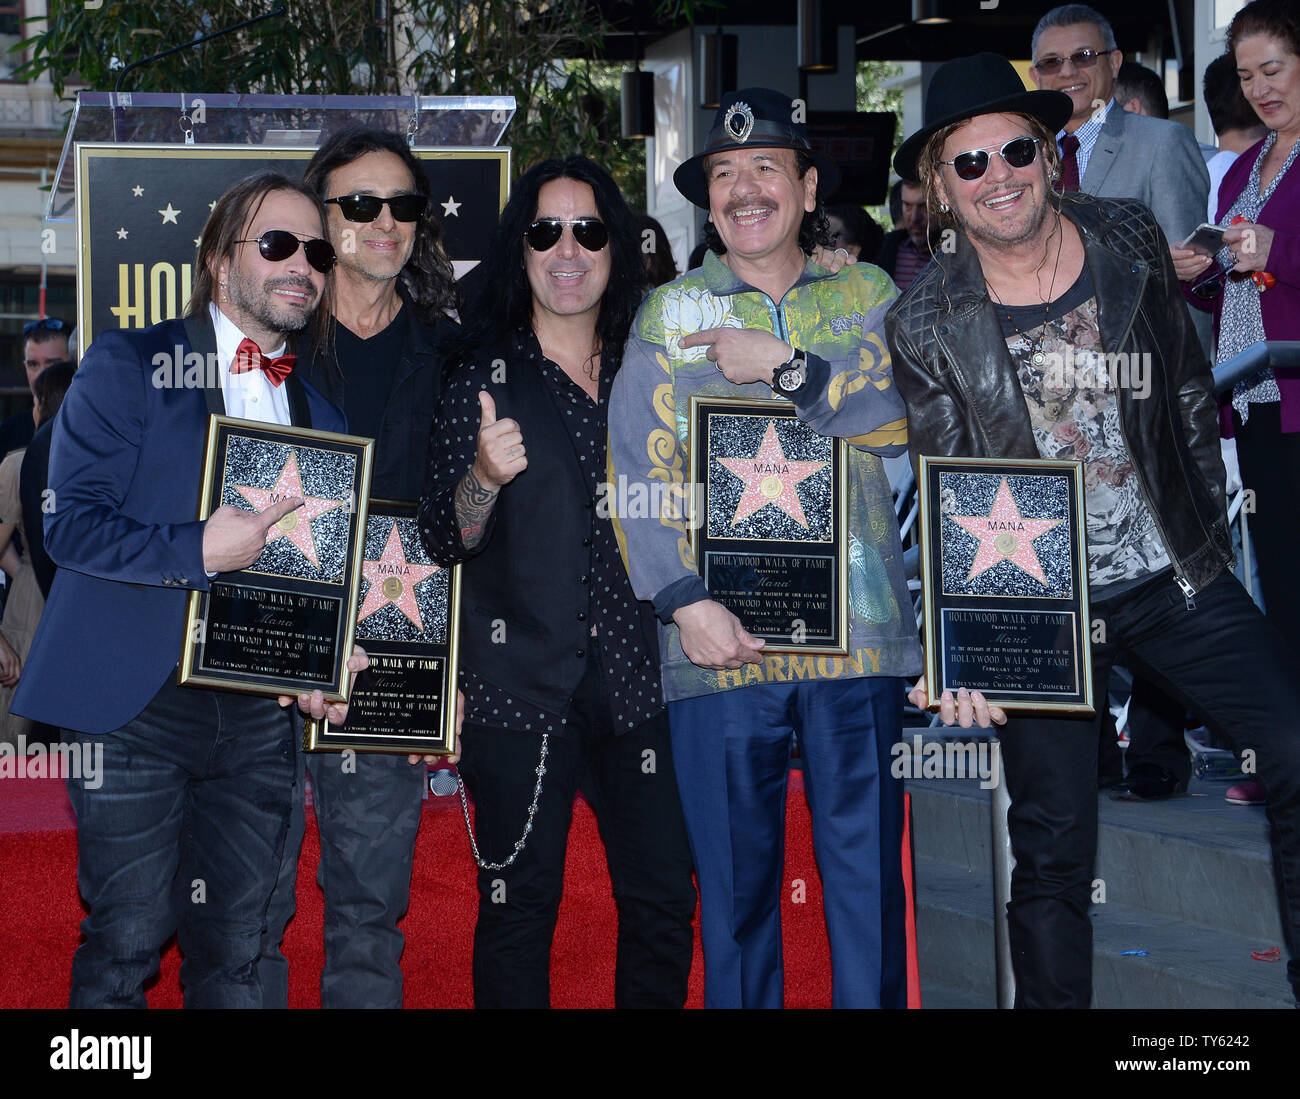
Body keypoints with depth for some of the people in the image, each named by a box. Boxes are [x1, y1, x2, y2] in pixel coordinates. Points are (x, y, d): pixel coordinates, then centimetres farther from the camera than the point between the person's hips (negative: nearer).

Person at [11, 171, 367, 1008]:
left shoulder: (320, 407, 16)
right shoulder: (127, 367, 1)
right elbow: (71, 522, -8)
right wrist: (199, 551, -20)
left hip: (261, 718, 5)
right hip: (139, 704, -4)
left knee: (235, 950, 8)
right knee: (127, 940, -3)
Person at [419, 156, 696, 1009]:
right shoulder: (486, 375, 1)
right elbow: (444, 542, -4)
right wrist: (485, 476, -22)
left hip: (638, 674, 3)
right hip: (525, 681, -3)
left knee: (664, 901, 4)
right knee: (520, 907, 1)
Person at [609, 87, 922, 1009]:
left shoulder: (866, 295, 11)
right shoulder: (670, 313, 9)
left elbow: (905, 416, -5)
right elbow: (639, 471, 2)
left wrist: (785, 369, -11)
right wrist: (685, 600, -10)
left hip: (856, 623, 0)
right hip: (724, 629, 0)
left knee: (866, 863, 3)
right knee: (734, 872, 4)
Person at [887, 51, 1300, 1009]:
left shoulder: (1131, 242, -1)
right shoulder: (926, 322, -7)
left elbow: (1189, 392, 10)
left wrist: (1206, 527, 10)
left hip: (1174, 577, 2)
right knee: (1052, 853, 2)